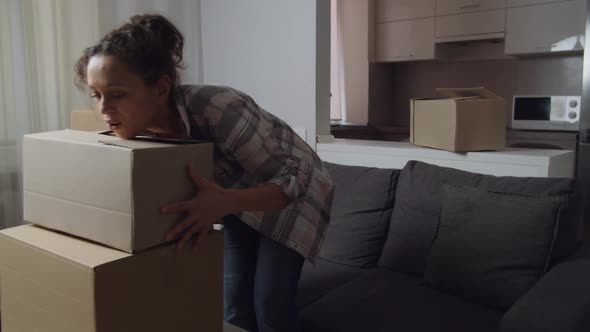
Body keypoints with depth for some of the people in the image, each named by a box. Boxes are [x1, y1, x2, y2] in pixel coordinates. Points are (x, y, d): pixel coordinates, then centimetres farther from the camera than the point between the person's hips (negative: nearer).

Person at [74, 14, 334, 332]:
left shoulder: (219, 109, -39)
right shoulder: (140, 129, -20)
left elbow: (292, 178, -34)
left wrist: (225, 202, -50)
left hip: (293, 191, -5)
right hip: (236, 197, 5)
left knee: (270, 304, -8)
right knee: (233, 302, 2)